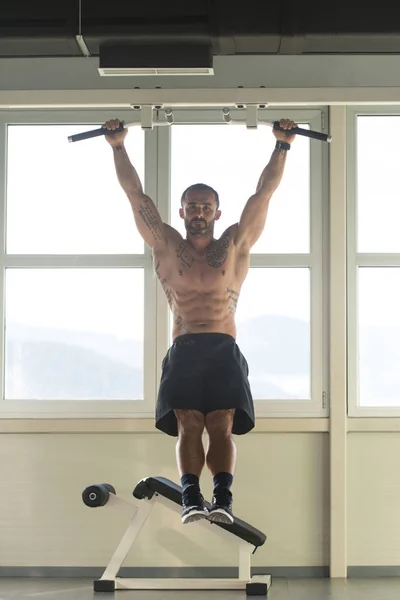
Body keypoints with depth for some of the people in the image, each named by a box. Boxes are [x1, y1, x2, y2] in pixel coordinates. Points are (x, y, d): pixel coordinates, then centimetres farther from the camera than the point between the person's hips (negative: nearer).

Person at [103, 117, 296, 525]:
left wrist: (282, 146, 19)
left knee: (222, 426, -13)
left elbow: (264, 192, 19)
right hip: (183, 351, 0)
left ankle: (222, 499, -26)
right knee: (188, 426, -14)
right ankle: (191, 498, -26)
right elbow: (135, 194, 18)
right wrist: (118, 146, 17)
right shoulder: (166, 246, 18)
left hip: (225, 351, 0)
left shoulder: (235, 245, 18)